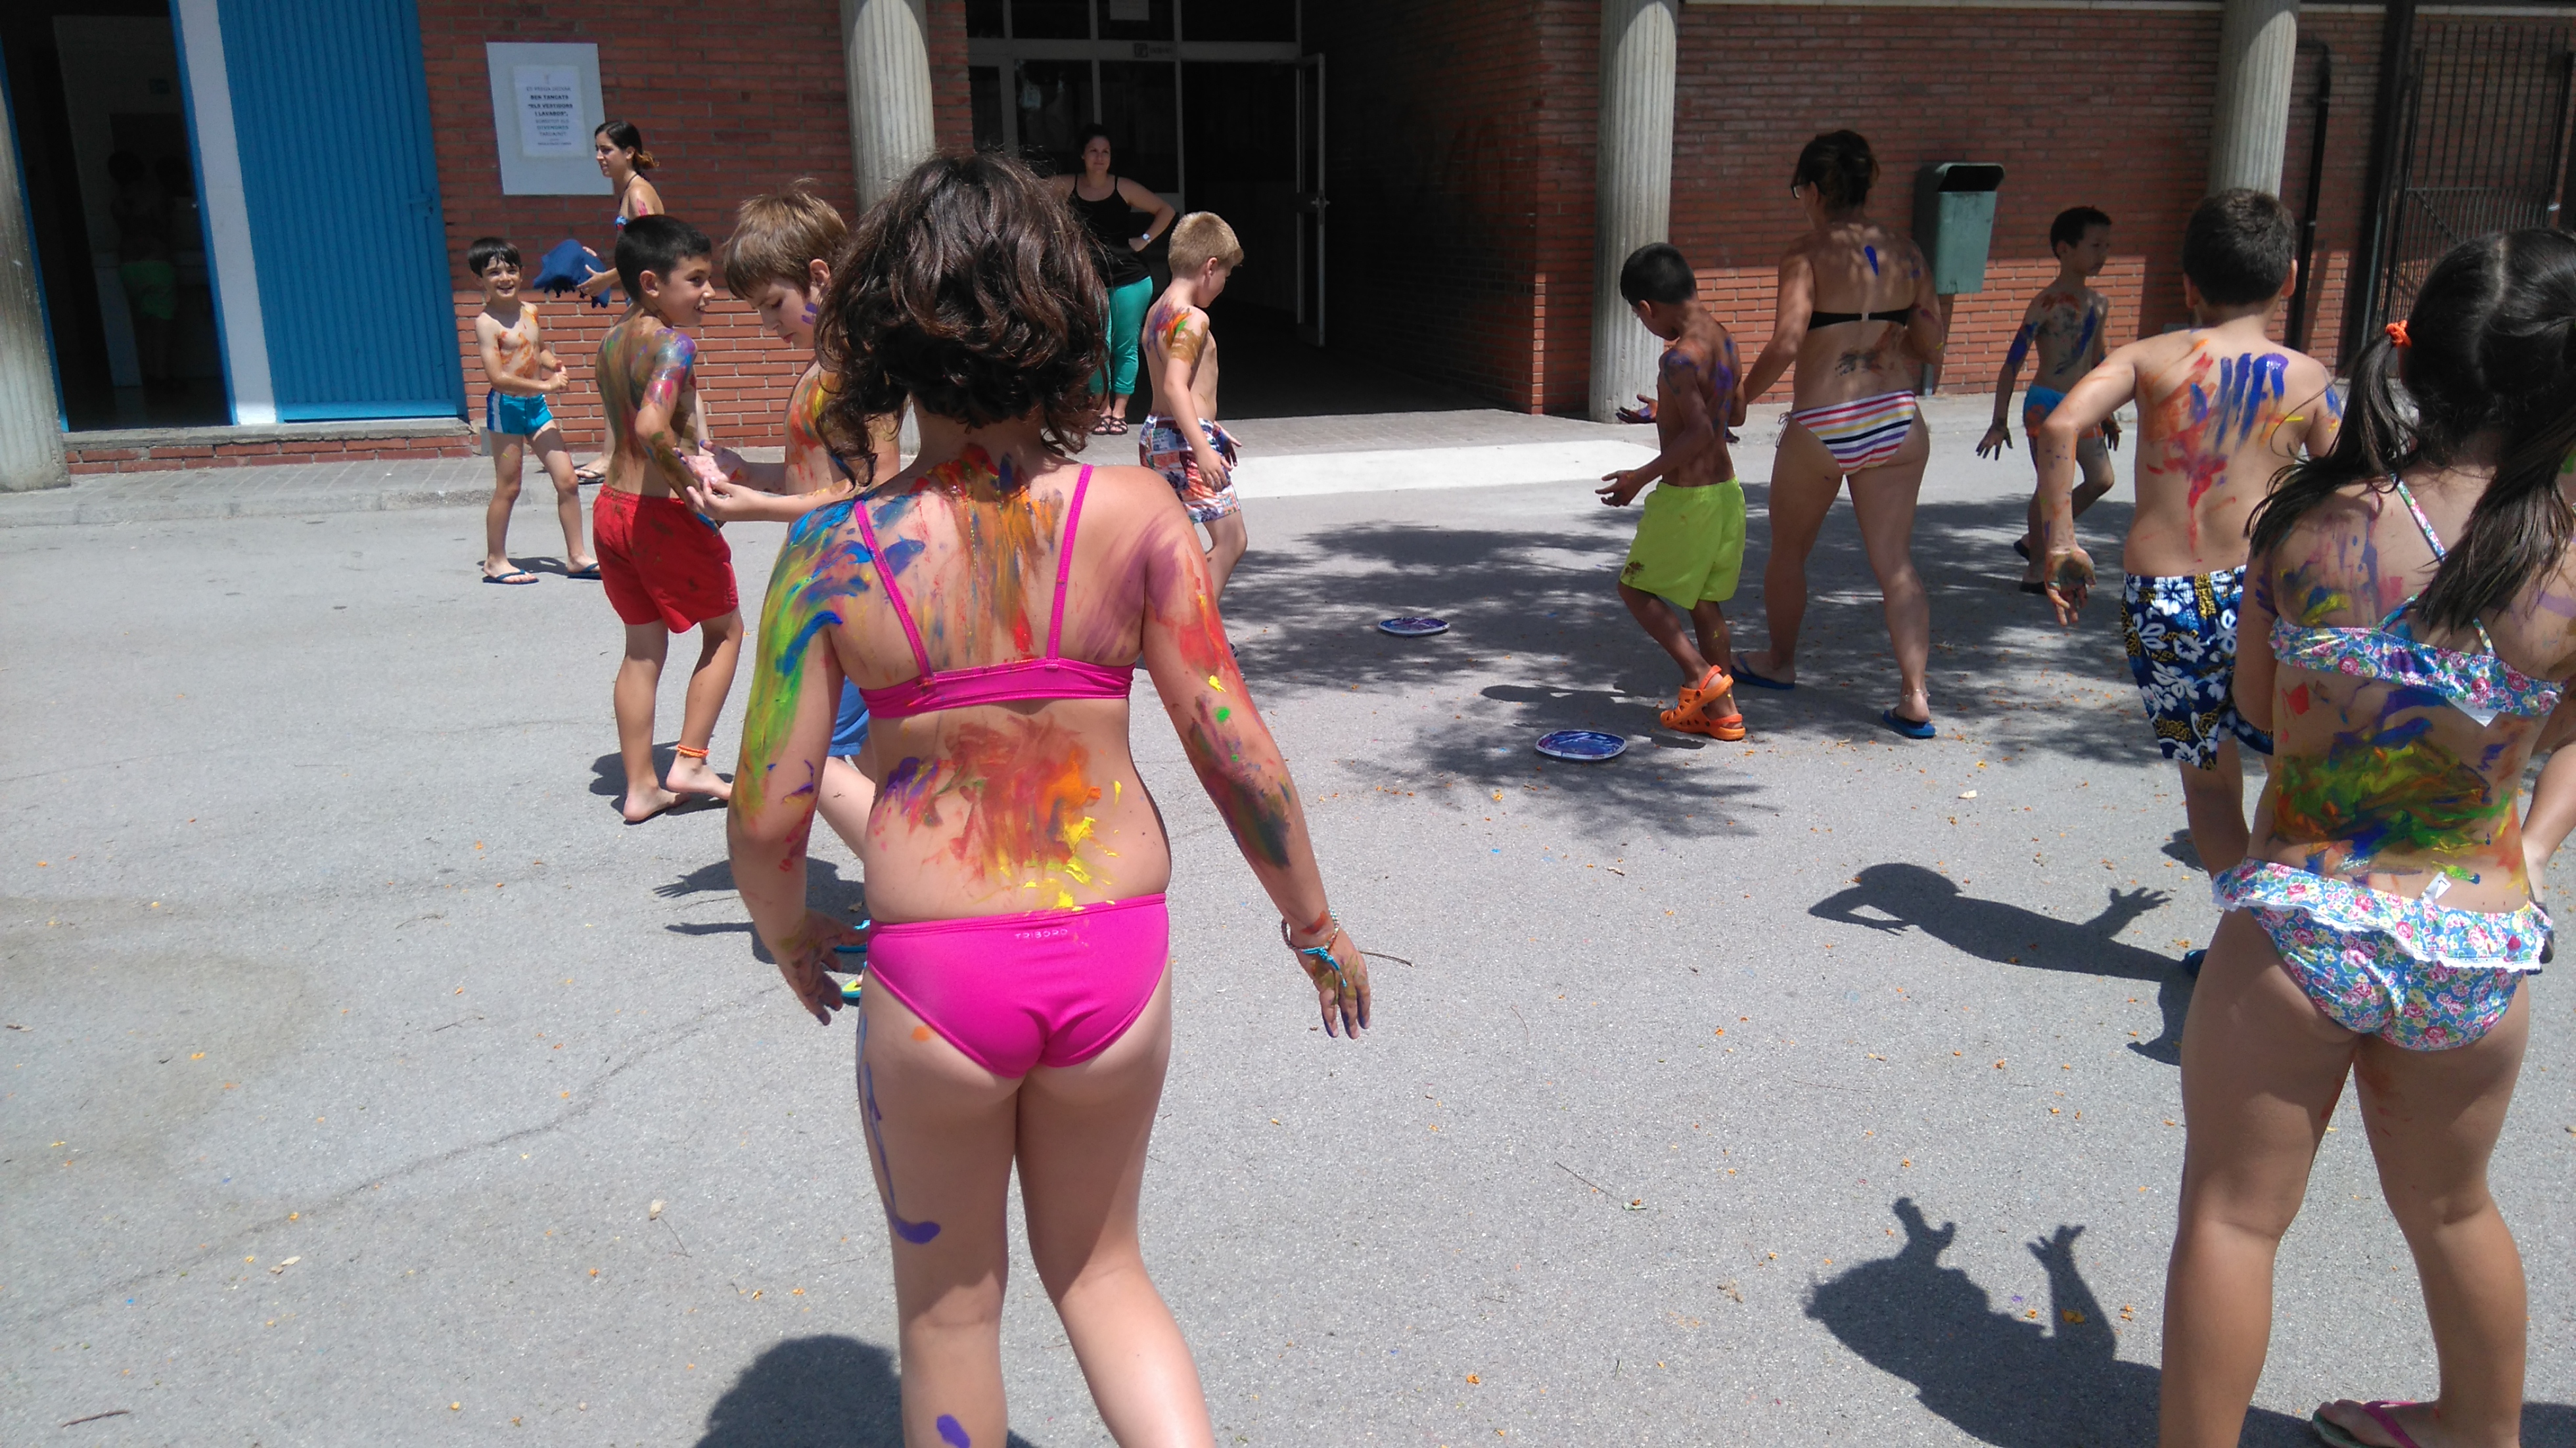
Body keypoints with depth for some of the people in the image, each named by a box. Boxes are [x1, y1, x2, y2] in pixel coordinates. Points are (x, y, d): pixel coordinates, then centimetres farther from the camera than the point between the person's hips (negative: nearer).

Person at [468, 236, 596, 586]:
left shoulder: (531, 311, 7)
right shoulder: (486, 322, -13)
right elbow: (498, 378, -19)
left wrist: (554, 364, 2)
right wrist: (546, 386, -21)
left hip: (536, 405, 6)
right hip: (505, 407, -6)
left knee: (567, 481, 4)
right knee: (508, 488, 2)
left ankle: (577, 556, 14)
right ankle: (495, 561, 16)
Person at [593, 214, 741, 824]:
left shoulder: (613, 340, 7)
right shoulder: (673, 344, -19)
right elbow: (652, 428, -30)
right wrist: (689, 481, -21)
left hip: (612, 505, 8)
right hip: (662, 512, -8)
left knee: (643, 646, 16)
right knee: (725, 631, 13)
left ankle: (640, 787, 19)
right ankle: (690, 762, 11)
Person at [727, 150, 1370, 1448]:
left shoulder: (834, 555, -11)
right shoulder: (1136, 514, -10)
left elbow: (767, 817, -8)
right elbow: (1235, 751, -8)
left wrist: (788, 935, 14)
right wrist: (1314, 920, 7)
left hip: (932, 975, -1)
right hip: (1115, 954, 2)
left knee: (949, 1301, 24)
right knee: (1100, 1270, 26)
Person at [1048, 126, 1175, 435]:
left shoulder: (1124, 188, 0)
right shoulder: (1066, 186, 2)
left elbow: (1165, 210, 8)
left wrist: (1145, 240, -1)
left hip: (1130, 281, 0)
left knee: (1125, 348, 4)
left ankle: (1119, 410, 13)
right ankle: (1103, 409, 9)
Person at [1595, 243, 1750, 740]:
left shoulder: (1681, 359, -21)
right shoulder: (1722, 339, 7)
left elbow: (1700, 433, -26)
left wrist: (1642, 476, -18)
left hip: (1687, 495, -9)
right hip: (1726, 489, 9)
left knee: (1635, 587, 6)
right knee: (1704, 601, 16)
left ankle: (1701, 675, -4)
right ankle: (1720, 710, 19)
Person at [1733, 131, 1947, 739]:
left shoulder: (1809, 254, -10)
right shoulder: (1906, 252, 5)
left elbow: (1785, 343, -20)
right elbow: (1932, 346, 6)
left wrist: (1739, 398, -6)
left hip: (1823, 429, -4)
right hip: (1897, 422, 4)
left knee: (1788, 551, 18)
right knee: (1896, 562, 5)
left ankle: (1779, 662, 36)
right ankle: (1915, 696, 1)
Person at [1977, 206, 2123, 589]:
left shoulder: (2099, 304, 8)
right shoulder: (2047, 304, -13)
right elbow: (2012, 363, -14)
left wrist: (2108, 414, 22)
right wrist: (1999, 423, -17)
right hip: (2045, 404, -7)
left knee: (2101, 479, 6)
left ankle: (2035, 539, 21)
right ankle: (2036, 570, 8)